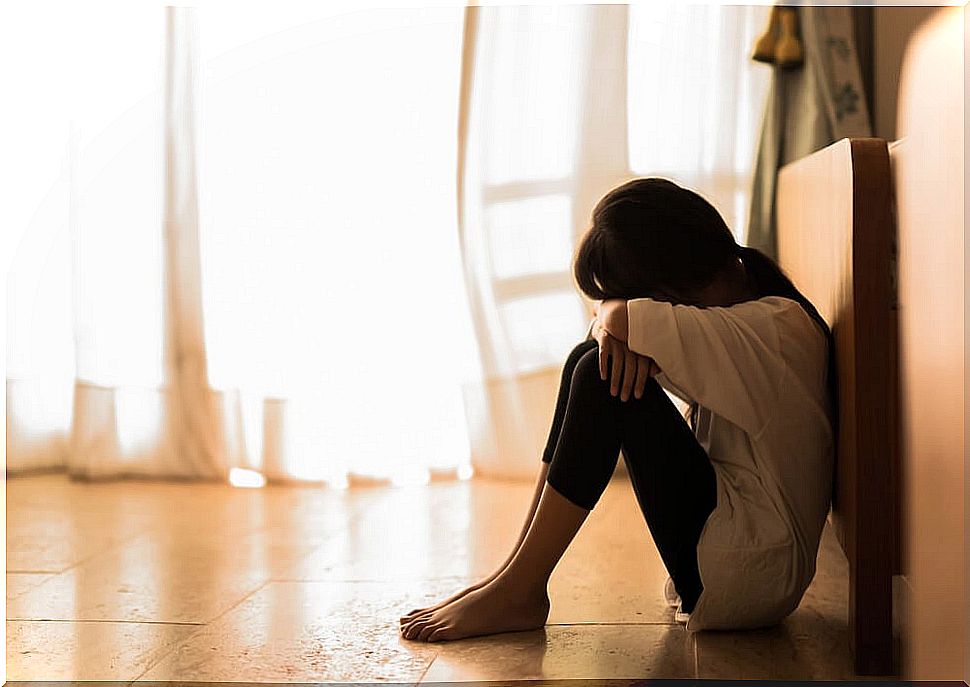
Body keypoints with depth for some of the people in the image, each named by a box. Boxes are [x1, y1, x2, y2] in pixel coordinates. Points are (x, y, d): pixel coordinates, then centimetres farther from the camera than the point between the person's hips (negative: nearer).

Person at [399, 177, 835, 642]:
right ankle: (516, 576, -2)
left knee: (603, 379, -18)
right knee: (593, 361, 0)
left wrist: (617, 313, -8)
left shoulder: (777, 324, -17)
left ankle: (518, 591, -12)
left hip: (753, 576, -9)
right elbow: (610, 319, 9)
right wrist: (613, 320, -14)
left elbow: (629, 319, -30)